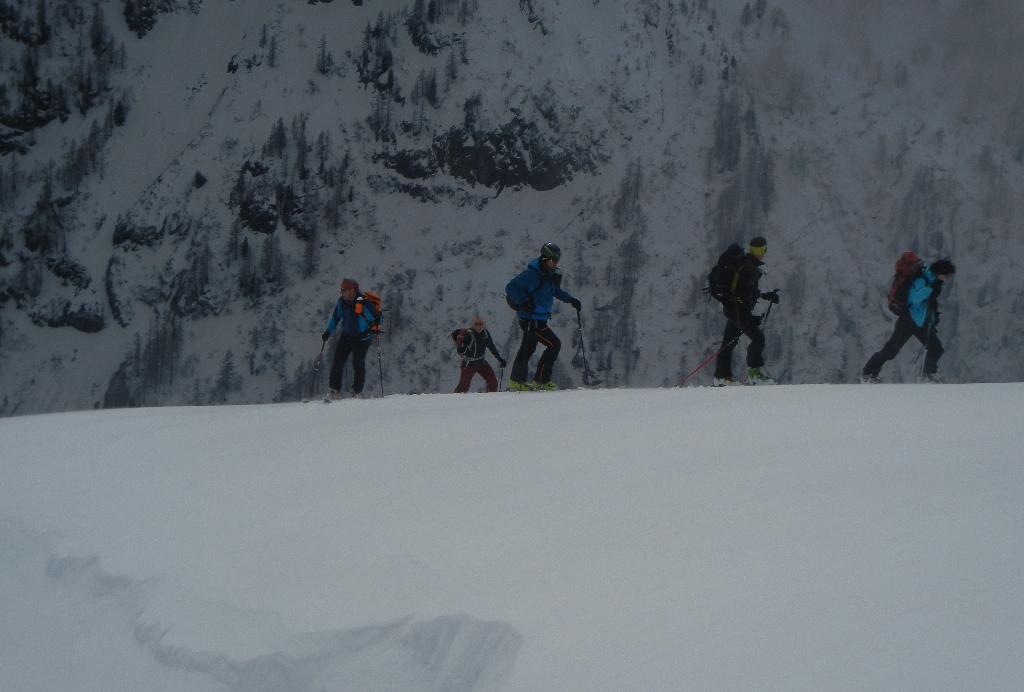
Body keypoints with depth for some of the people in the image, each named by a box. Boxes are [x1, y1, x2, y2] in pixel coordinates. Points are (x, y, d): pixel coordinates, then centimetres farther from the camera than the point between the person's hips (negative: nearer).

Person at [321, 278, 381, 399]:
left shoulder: (364, 304, -25)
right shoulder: (342, 301, -4)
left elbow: (378, 318, -20)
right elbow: (336, 316, 13)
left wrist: (375, 323, -43)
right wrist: (328, 332, 14)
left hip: (361, 339, -6)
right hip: (346, 336, 6)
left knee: (358, 364, 6)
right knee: (338, 362, 2)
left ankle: (356, 392, 19)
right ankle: (335, 391, 9)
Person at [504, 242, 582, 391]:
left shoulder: (549, 275, 9)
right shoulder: (532, 274, -20)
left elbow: (556, 290, 27)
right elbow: (510, 288, -22)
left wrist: (571, 299, 13)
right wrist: (523, 301, -34)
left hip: (539, 319, 10)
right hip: (531, 319, -10)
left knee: (527, 350, 17)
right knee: (554, 344, -11)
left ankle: (516, 381, 27)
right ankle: (541, 381, -5)